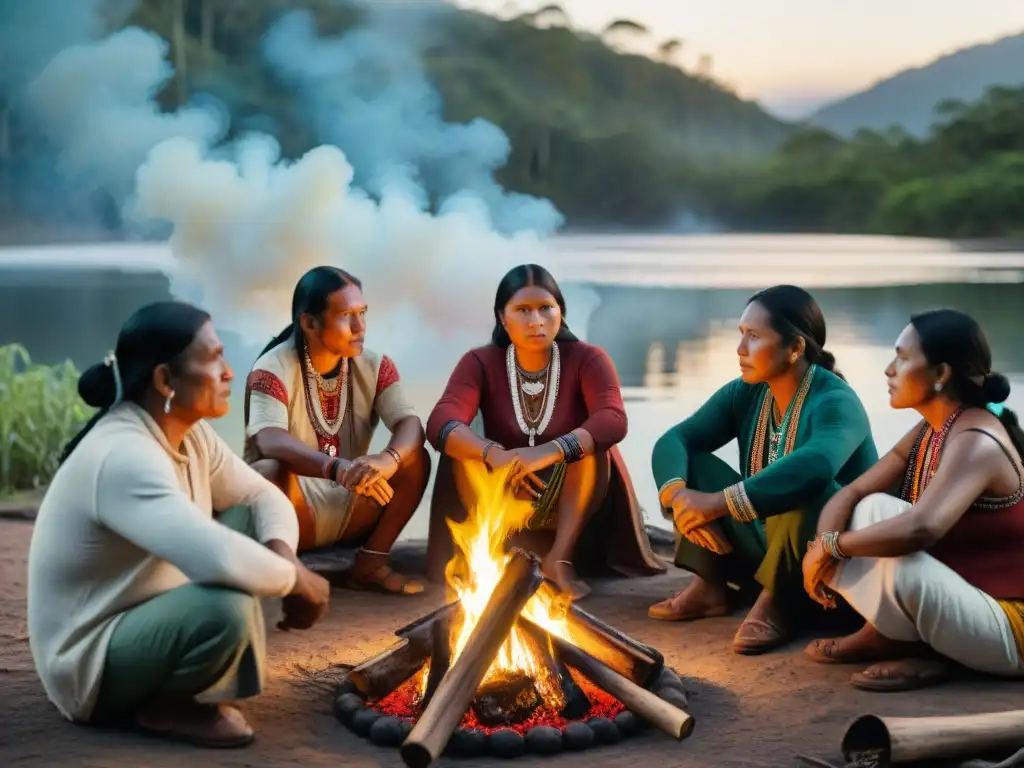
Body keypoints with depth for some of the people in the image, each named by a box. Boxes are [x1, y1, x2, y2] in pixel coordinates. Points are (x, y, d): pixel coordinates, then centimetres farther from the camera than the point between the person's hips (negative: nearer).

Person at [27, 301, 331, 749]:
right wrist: (295, 579, -26)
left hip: (148, 614, 10)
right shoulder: (124, 456, -30)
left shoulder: (188, 433, 0)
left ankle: (193, 683, 6)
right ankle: (164, 706, -5)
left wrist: (284, 558, -17)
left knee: (251, 525, 5)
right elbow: (218, 558, -43)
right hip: (91, 662, -10)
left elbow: (265, 498, 6)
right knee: (226, 607, -34)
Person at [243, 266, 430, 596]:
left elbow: (411, 425, -14)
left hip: (349, 510, 5)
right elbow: (270, 442, -33)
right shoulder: (274, 369, -16)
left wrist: (388, 460, -38)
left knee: (416, 459, -16)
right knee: (271, 471, -36)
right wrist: (337, 468, -51)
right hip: (293, 508, -5)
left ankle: (370, 564, -6)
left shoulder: (375, 366, 0)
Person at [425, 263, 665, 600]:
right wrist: (494, 455, -45)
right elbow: (440, 423, -25)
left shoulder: (587, 358, -11)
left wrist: (549, 452, -47)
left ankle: (560, 559, -25)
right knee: (462, 448, -23)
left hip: (574, 502, -1)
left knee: (589, 446, -29)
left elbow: (613, 420, -30)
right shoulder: (480, 363, -9)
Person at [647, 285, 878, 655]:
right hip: (767, 547, 6)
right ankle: (711, 584, -3)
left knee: (801, 491, -37)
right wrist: (677, 494, -29)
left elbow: (815, 466, -44)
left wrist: (720, 502, -46)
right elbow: (674, 440, -7)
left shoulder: (836, 403, -23)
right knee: (688, 466, -6)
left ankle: (782, 603, -14)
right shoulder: (745, 393, -1)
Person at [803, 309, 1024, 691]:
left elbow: (920, 529, -39)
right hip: (962, 599, 9)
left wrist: (831, 545, -24)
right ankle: (893, 637, -3)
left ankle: (895, 642, -4)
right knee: (872, 511, -4)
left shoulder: (976, 443, -23)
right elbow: (852, 493, 5)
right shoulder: (929, 431, 6)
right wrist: (820, 547, -15)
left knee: (898, 562, -35)